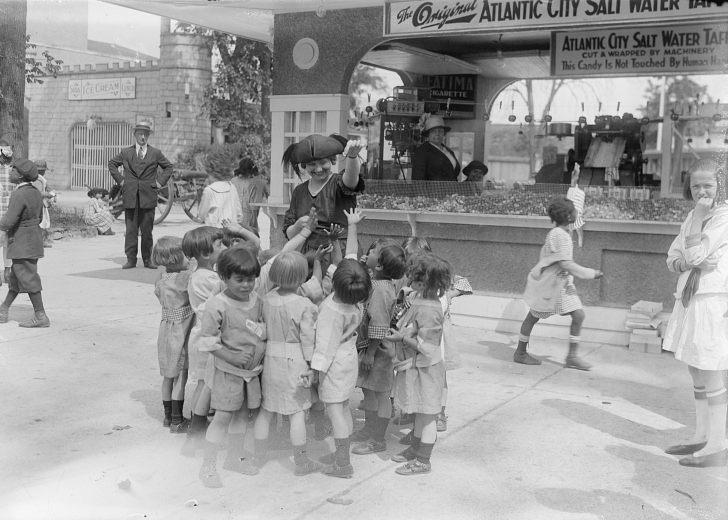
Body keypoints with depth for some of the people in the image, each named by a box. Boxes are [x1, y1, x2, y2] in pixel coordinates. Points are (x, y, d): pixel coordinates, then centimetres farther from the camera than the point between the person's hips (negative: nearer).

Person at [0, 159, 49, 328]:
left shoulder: (19, 195, -20)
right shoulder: (35, 192, 7)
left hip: (22, 243, -9)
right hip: (34, 239, 9)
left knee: (28, 279, -3)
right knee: (15, 278, 18)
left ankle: (40, 316, 0)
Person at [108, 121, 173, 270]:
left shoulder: (156, 153, 7)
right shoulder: (126, 153, 9)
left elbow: (168, 167, 17)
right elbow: (112, 164, 20)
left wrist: (160, 182, 5)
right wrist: (120, 180, 8)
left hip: (148, 197, 0)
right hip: (130, 197, 0)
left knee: (147, 231, 3)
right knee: (131, 230, 0)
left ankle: (147, 260, 10)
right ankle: (131, 259, 5)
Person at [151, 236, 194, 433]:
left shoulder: (161, 281, 4)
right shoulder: (183, 278, -21)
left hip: (166, 330, 8)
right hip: (179, 333, -8)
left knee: (169, 376, 17)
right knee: (180, 377, 3)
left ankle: (168, 416, 29)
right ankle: (177, 421, 11)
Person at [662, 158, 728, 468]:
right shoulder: (694, 216, 14)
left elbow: (694, 255, -16)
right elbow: (673, 259, 12)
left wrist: (698, 217, -7)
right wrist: (687, 264, -7)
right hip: (690, 301, 8)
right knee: (698, 373, 13)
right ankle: (701, 437, 23)